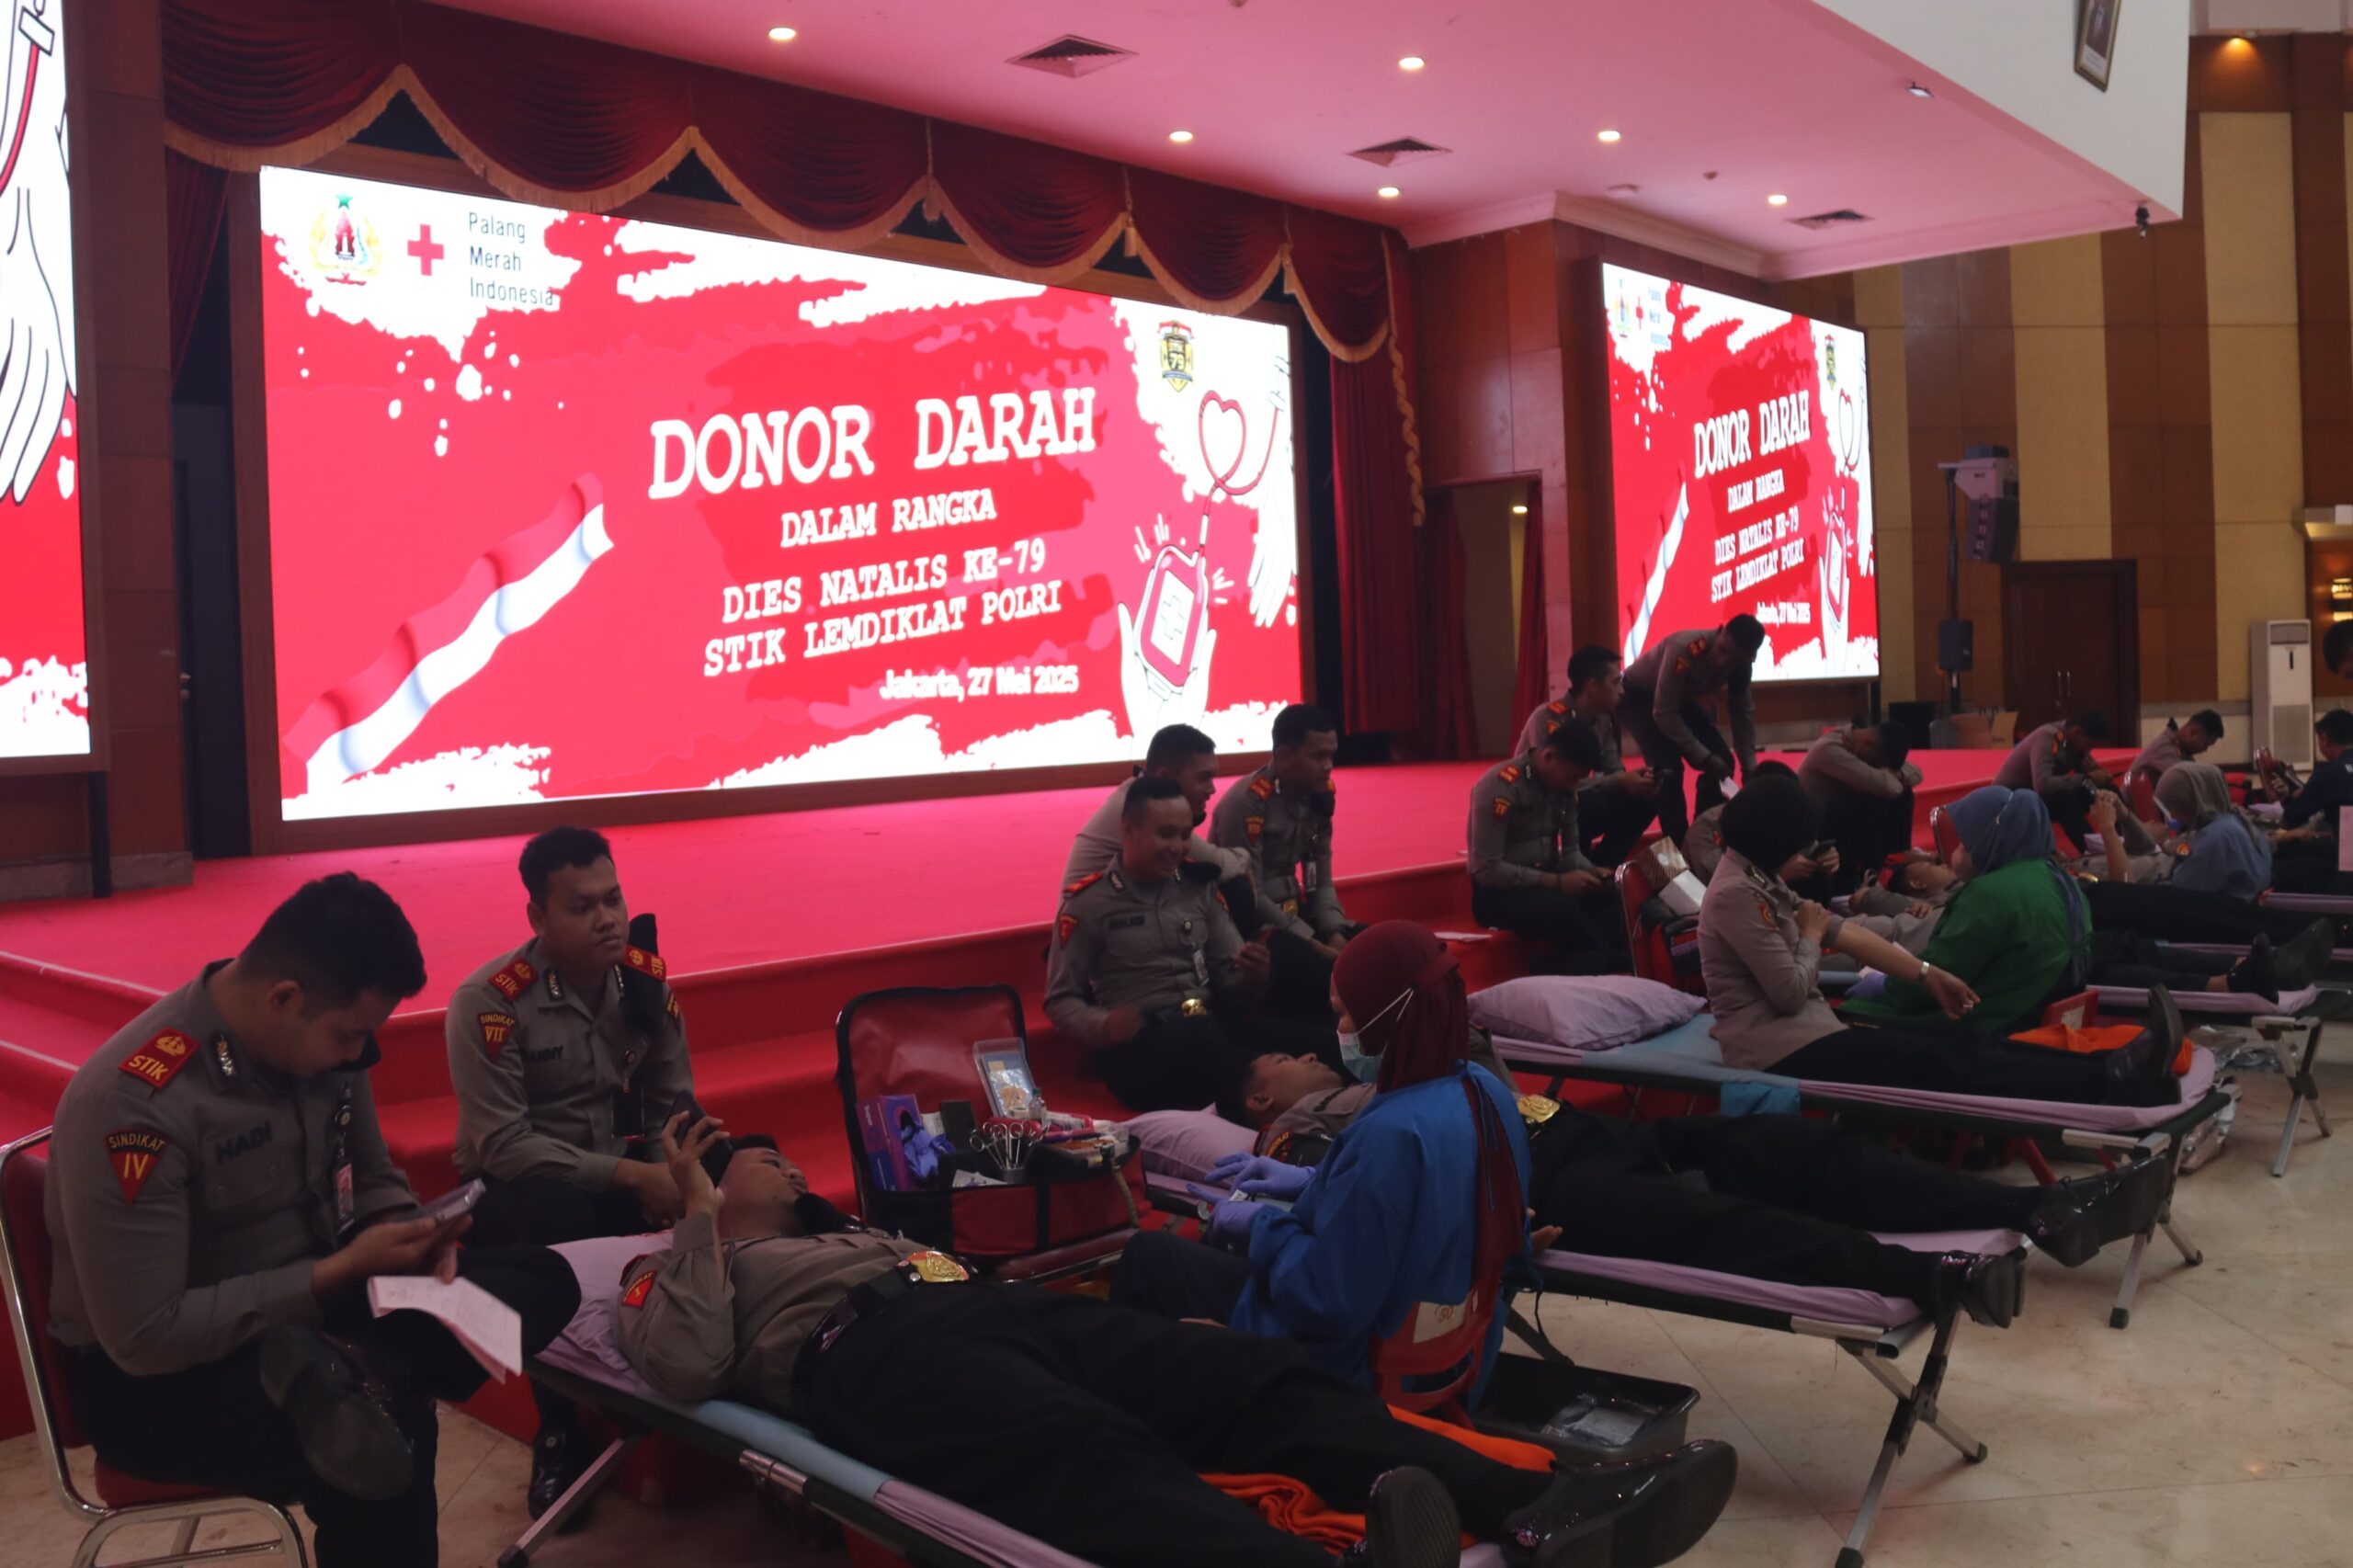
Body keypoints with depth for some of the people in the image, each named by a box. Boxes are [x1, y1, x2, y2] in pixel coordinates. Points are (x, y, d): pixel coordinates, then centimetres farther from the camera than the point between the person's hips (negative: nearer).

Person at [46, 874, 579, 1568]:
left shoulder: (322, 1039, -5)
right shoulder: (132, 1102, -25)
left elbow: (372, 1177, 13)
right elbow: (145, 1336, -25)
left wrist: (410, 1239, -10)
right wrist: (342, 1270, -23)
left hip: (309, 1307, 8)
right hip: (156, 1382, -8)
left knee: (543, 1278, -14)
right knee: (387, 1426, -37)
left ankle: (352, 1372, -30)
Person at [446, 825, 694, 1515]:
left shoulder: (646, 978, -4)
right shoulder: (489, 1002, -20)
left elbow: (673, 1102, 1)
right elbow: (501, 1146, -24)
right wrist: (633, 1177, -32)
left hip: (617, 1169, 5)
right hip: (514, 1185, -4)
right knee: (562, 1225, -38)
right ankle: (561, 1435, -14)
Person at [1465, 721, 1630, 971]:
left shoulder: (1563, 786, 3)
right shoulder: (1499, 787, -19)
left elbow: (1570, 850, 11)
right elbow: (1487, 869, -21)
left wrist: (1593, 872, -12)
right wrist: (1558, 882, -24)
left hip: (1546, 880, 7)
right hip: (1499, 892, -7)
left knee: (1611, 896, -20)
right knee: (1566, 909, -34)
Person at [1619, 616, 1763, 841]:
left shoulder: (1741, 665, -17)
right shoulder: (1685, 650, -38)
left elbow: (1743, 713, -2)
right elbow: (1663, 713, -33)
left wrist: (1749, 767, -8)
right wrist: (1703, 757, -28)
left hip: (1680, 699, 7)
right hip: (1638, 696, -7)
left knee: (1723, 762, -2)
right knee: (1669, 768, -25)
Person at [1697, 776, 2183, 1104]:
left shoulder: (1760, 881, 15)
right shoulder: (1735, 893, -18)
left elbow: (1844, 932, 13)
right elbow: (1791, 991, -20)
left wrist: (1927, 973, 8)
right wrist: (1811, 938, 0)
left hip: (1810, 1026, 10)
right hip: (1778, 1047, -10)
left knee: (1952, 1044, -5)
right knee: (1936, 1061, -18)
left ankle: (2108, 1069, -14)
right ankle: (2105, 1085, -24)